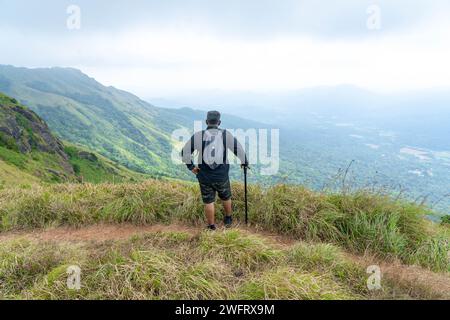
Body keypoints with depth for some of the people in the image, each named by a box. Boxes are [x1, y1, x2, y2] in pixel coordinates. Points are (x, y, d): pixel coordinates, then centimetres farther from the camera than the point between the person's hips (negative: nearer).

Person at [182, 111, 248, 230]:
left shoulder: (198, 136, -8)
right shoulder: (226, 135, -7)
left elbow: (185, 152, -9)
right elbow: (239, 149, -2)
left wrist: (191, 166, 1)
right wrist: (245, 162, 15)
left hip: (204, 177, 0)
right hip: (222, 176, 1)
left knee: (208, 202, 14)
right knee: (226, 198, 24)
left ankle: (212, 227, 25)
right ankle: (228, 219, 43)